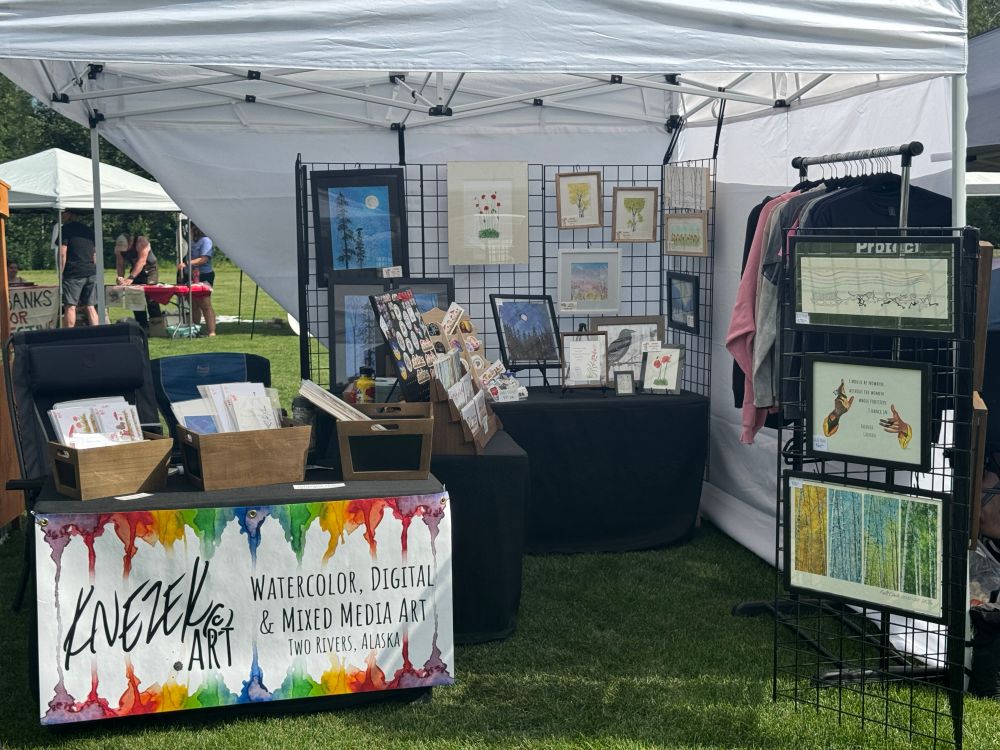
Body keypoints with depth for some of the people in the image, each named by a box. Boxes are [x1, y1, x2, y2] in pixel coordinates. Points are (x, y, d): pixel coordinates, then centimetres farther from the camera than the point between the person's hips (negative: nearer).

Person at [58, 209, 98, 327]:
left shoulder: (65, 229, -2)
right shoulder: (89, 230, 17)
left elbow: (62, 253, -8)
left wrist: (60, 274, -5)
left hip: (73, 273, -6)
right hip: (91, 273, 6)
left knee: (70, 306, -4)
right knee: (90, 306, 8)